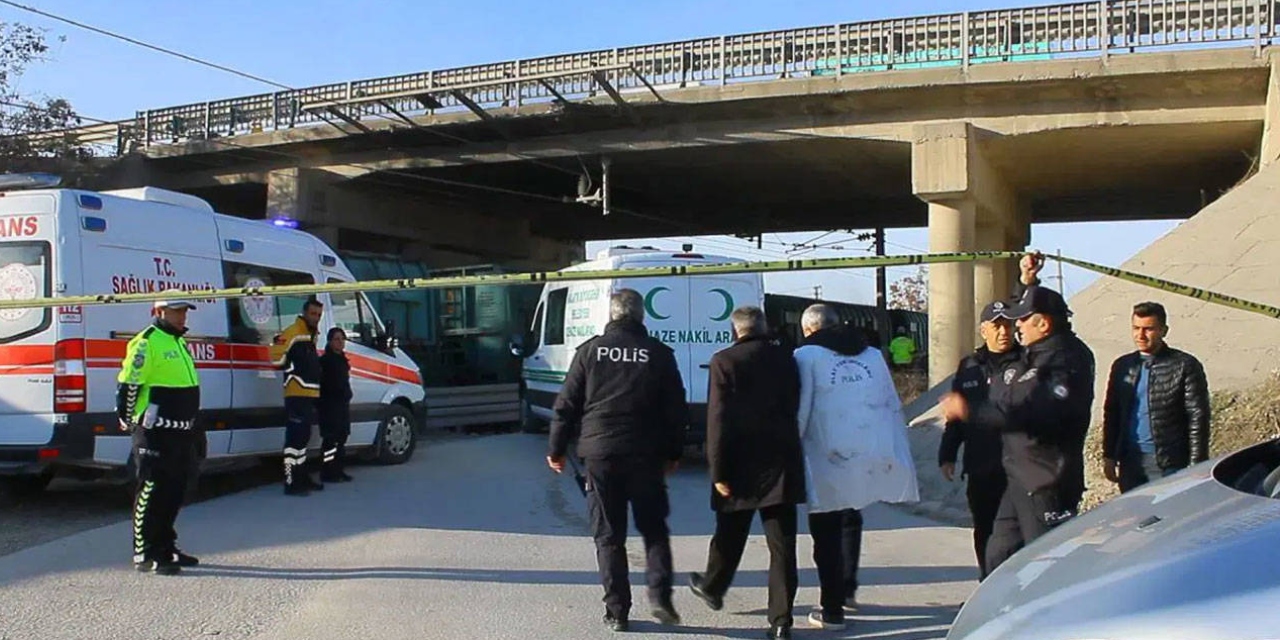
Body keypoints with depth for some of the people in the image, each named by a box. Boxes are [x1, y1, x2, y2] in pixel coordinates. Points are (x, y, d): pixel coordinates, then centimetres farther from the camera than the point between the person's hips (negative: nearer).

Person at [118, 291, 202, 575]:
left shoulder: (179, 342, 18)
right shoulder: (147, 342, -12)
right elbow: (128, 383, -16)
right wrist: (127, 418, -11)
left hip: (180, 431, 10)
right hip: (155, 432, -10)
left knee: (174, 491, 15)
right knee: (150, 492, -5)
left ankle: (165, 548, 25)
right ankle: (144, 554, -1)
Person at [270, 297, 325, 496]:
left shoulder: (312, 335, 18)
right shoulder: (293, 332, -12)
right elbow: (275, 355, -20)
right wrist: (292, 370, -11)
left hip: (310, 395, 10)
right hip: (297, 395, -10)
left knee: (303, 436, 17)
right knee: (295, 437, -11)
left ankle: (301, 478, 27)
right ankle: (291, 482, -11)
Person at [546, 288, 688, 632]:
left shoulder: (590, 350, 1)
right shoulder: (659, 353, 1)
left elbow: (566, 406, 1)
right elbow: (676, 410, 3)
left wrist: (556, 449, 11)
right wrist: (674, 452, 13)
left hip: (600, 453, 0)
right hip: (646, 455, 0)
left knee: (608, 535, 8)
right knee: (654, 529, 14)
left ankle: (617, 611, 9)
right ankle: (660, 595, -1)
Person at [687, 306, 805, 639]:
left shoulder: (724, 362, -10)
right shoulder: (786, 359, 3)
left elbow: (718, 421, -13)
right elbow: (797, 409, 8)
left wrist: (718, 471, -10)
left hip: (742, 465, -2)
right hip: (782, 464, 2)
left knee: (729, 537, 18)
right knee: (782, 545, 3)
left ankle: (712, 589, 40)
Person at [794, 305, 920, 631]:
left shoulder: (806, 356, -2)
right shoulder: (873, 355, 14)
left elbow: (798, 412, -9)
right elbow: (894, 408, 14)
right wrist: (900, 458, 18)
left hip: (829, 460, -5)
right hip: (873, 457, 5)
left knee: (826, 531, 6)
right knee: (851, 518, 27)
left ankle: (832, 609, 10)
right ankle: (847, 588, 35)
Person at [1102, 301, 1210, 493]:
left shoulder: (1184, 366, -3)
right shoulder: (1122, 366, 11)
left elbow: (1198, 418, -5)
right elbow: (1111, 414, 14)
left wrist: (1196, 466, -9)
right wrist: (1109, 457, 10)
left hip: (1168, 463, -5)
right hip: (1130, 461, 5)